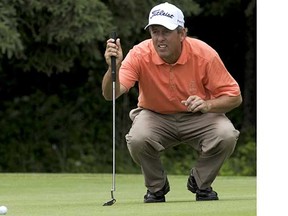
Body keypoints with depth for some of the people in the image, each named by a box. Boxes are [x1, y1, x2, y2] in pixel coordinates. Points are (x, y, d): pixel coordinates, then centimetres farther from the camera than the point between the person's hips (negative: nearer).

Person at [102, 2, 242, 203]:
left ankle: (200, 183, 2)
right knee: (137, 139, -34)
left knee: (226, 136, -30)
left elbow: (234, 97, -13)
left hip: (198, 117, 0)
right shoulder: (140, 55, -21)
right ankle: (157, 187, -1)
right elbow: (110, 94, -31)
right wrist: (113, 68, -51)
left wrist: (208, 105, -33)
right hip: (155, 117, 0)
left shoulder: (204, 54, -20)